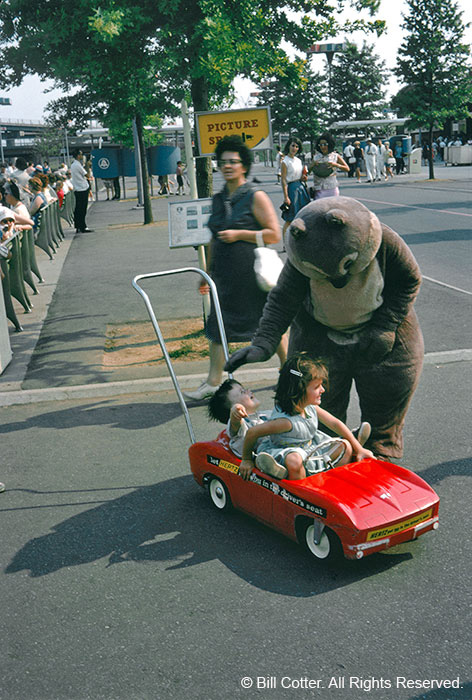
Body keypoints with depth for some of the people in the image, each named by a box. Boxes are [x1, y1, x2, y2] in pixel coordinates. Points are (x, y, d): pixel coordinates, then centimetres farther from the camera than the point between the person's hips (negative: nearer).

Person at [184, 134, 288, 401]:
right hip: (225, 275, 6)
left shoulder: (256, 197, -8)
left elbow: (274, 234, -13)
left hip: (253, 274, -6)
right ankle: (214, 382, 11)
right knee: (218, 326, 4)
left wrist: (239, 234, -18)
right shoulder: (219, 199, 12)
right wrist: (208, 273, 22)